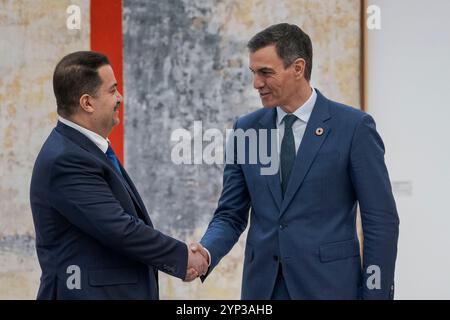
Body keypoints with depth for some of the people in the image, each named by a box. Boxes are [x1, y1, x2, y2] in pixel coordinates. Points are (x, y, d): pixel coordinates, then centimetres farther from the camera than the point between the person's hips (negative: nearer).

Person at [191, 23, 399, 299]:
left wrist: (376, 293, -8)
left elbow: (381, 221, -4)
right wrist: (207, 251, -11)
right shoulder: (247, 130, 8)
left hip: (327, 285, -4)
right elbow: (231, 215, 10)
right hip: (263, 286, 4)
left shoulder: (353, 127, -5)